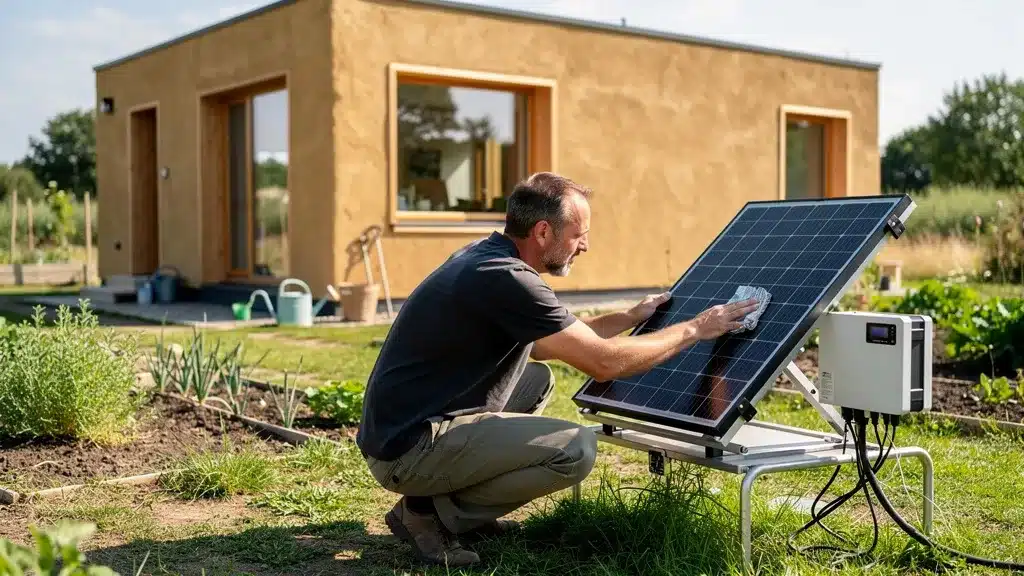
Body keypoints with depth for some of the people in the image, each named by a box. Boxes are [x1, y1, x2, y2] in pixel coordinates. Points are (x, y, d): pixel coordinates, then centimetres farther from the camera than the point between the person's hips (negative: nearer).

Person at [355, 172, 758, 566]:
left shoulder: (483, 256, 9)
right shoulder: (505, 279, -21)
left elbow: (541, 344, 23)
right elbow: (605, 362, -20)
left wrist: (630, 318, 23)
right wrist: (694, 329, -7)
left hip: (402, 427, 10)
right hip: (407, 450, -10)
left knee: (538, 378, 22)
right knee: (576, 450, -17)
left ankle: (448, 499, 12)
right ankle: (433, 512, -3)